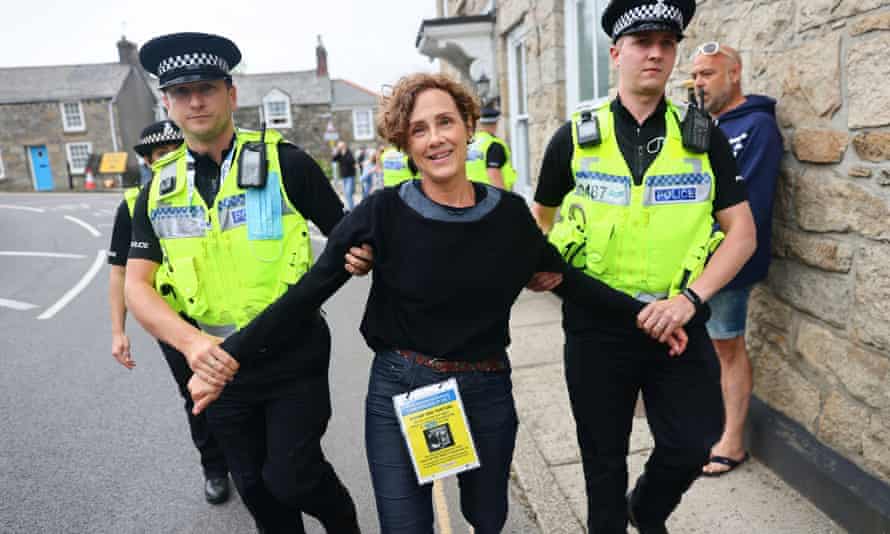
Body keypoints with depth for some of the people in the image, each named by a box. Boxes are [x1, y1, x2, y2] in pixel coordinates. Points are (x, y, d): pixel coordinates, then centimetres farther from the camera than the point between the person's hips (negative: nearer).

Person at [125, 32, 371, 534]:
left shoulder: (285, 163, -10)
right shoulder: (158, 192, 2)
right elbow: (137, 286, -4)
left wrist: (358, 258, -26)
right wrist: (191, 341, -22)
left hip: (294, 355, -4)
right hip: (220, 363, 5)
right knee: (255, 488, 18)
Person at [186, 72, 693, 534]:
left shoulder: (510, 212, -5)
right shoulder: (384, 213, -13)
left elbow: (569, 280, 6)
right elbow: (306, 294, -11)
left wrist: (642, 314, 2)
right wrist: (229, 356, -14)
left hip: (487, 391, 3)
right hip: (400, 392, -2)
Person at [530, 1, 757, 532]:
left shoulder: (705, 137, 1)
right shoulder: (575, 138, 0)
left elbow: (742, 232, -1)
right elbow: (541, 217, 14)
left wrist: (691, 296, -14)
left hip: (678, 324, 1)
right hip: (596, 327, 0)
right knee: (604, 457, 14)